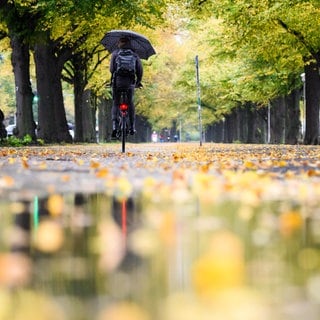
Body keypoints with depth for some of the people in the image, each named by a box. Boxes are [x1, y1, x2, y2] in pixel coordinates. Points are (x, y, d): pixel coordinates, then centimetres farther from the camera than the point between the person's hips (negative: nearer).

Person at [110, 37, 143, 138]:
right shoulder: (134, 55, 9)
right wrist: (138, 82, 18)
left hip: (117, 81, -1)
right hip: (130, 82, 1)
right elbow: (140, 70, 5)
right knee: (130, 103, 19)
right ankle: (132, 127, 15)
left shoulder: (115, 53, 6)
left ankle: (114, 126, -11)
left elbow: (111, 69, -2)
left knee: (115, 104, 9)